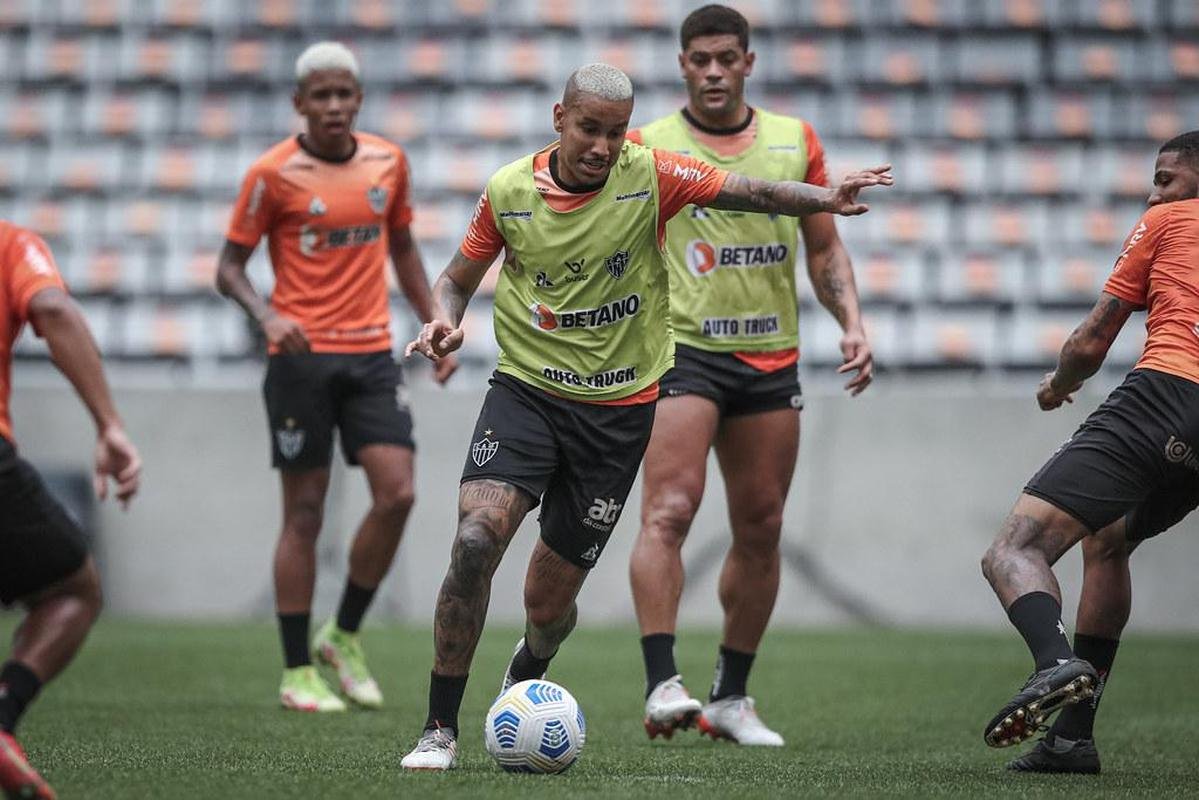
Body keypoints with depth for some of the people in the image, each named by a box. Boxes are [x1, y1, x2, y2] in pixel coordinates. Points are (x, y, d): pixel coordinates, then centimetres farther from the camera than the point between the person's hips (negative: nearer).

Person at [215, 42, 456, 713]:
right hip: (302, 356, -4)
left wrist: (434, 327, 14)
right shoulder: (274, 174, -5)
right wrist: (268, 315, -20)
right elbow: (230, 266, -2)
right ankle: (298, 673, 7)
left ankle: (345, 636, 11)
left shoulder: (388, 161, 8)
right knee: (305, 512, -1)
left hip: (372, 354, 4)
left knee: (397, 493, -9)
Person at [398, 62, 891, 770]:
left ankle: (524, 681, 43)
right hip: (526, 389, 0)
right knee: (476, 541, -25)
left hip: (619, 411, 0)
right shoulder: (509, 191, -3)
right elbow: (458, 278, 11)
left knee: (549, 604, 5)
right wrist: (445, 321, -10)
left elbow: (756, 193, -7)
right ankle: (441, 729, -13)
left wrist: (826, 200, -25)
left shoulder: (650, 176, -7)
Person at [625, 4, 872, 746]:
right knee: (669, 511, -19)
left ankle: (731, 697, 17)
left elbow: (825, 248, 15)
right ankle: (663, 684, -23)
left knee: (761, 528, 7)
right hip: (682, 349, -4)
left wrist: (852, 323, 2)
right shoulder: (648, 146, 1)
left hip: (772, 358, 4)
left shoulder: (796, 141, 10)